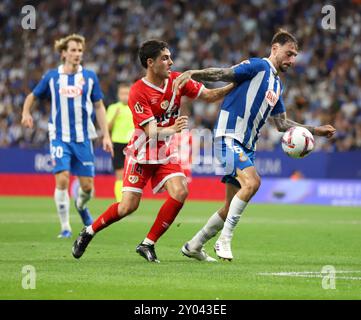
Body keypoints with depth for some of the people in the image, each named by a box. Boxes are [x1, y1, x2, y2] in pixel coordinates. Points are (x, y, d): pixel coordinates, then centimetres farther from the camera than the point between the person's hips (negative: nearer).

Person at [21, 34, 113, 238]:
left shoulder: (89, 76, 3)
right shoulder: (52, 77, 2)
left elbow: (99, 107, 8)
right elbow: (32, 96, 15)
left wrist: (106, 136, 3)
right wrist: (26, 113, -7)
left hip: (83, 138, 1)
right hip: (60, 138, -1)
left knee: (87, 185, 2)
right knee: (62, 180, -15)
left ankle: (81, 206, 38)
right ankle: (65, 227, -1)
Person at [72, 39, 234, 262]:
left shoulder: (176, 80, -3)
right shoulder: (138, 92, -20)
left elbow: (209, 95, 3)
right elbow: (151, 131, -25)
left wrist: (234, 85, -10)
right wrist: (172, 129, -44)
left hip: (166, 152, 5)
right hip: (141, 153, -5)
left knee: (180, 193, -18)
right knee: (128, 206, -10)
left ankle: (148, 244, -5)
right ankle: (89, 233, 16)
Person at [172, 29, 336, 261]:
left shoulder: (277, 85, 21)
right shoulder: (259, 66, -4)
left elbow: (282, 124, 27)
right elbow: (224, 74, -14)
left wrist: (316, 130, 24)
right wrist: (192, 74, -30)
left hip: (247, 146, 9)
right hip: (229, 137, -9)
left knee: (233, 206, 7)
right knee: (252, 182, -29)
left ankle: (194, 246, 22)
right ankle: (225, 239, -20)